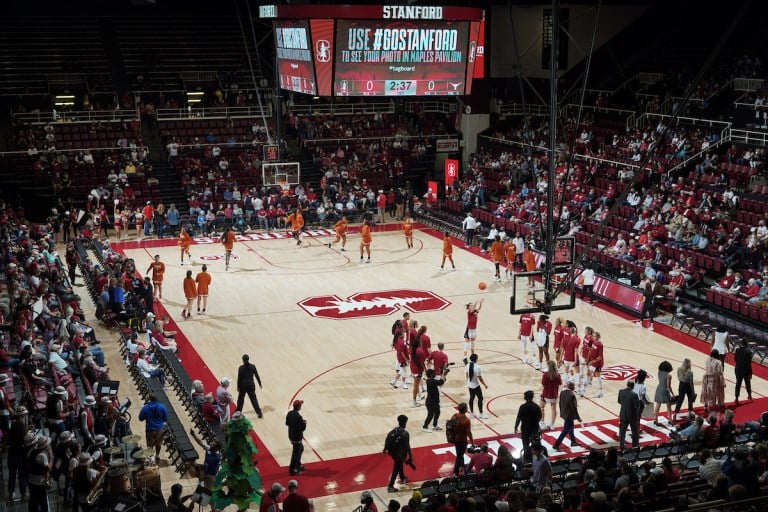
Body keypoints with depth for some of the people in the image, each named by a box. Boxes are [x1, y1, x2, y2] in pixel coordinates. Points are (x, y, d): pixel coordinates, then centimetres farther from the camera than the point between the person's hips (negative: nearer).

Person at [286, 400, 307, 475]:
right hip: (297, 438, -9)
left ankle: (298, 465, 38)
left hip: (291, 436, 9)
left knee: (300, 448, 26)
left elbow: (287, 423, 9)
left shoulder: (289, 413, -3)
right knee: (296, 453, 7)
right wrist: (304, 423, -5)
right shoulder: (298, 417, -29)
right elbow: (303, 428, -24)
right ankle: (292, 470, 17)